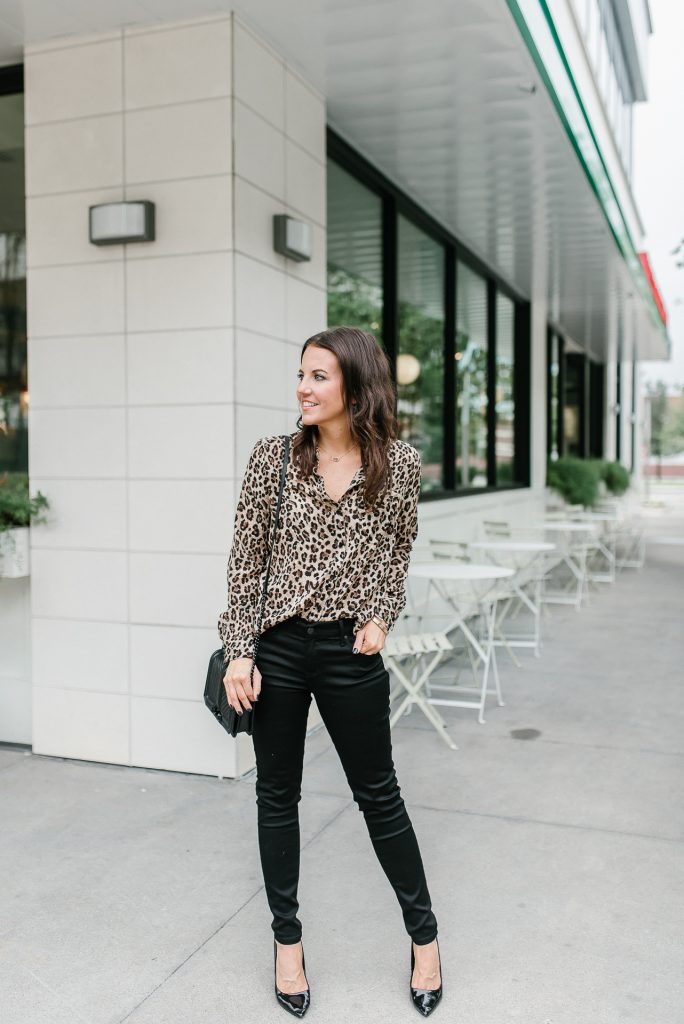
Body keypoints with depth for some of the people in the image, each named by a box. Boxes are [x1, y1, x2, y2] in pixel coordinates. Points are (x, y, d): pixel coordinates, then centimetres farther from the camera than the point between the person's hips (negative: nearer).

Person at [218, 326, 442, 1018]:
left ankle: (424, 935, 32)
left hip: (352, 651, -1)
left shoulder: (399, 463, -3)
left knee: (378, 794, 11)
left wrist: (382, 617, -1)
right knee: (277, 795, 13)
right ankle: (287, 939, 33)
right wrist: (238, 651, -5)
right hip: (277, 647, 1)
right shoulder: (274, 457, -4)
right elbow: (246, 559, -1)